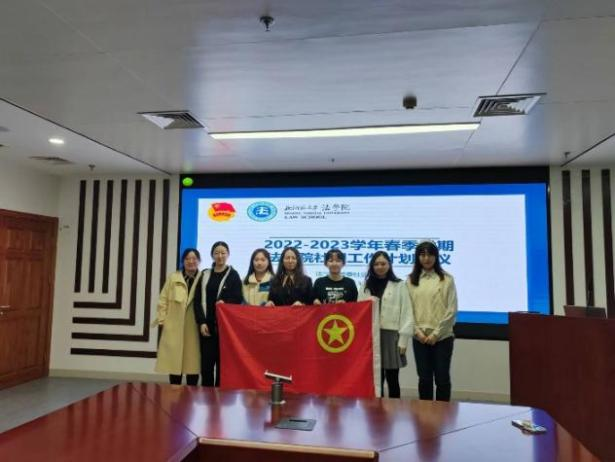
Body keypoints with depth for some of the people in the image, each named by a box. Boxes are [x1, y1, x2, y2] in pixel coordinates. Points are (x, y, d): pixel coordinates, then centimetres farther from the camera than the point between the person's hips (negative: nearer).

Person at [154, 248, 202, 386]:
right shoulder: (173, 278, 6)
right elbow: (163, 300, 7)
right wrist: (162, 319, 0)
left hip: (194, 328, -1)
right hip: (174, 327, 1)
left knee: (193, 361, 5)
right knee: (174, 361, 6)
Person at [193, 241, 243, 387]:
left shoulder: (233, 275, 3)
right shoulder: (205, 275, 10)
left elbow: (238, 299, 0)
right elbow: (197, 300, 6)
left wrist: (225, 303, -17)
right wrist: (201, 322, -5)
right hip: (207, 325, 2)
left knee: (222, 362, -1)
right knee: (206, 362, 2)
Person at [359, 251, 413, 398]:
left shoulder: (399, 285, 1)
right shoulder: (366, 286, 12)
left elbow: (406, 313, -3)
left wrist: (403, 340, -8)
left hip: (391, 335, -3)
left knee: (392, 379, 6)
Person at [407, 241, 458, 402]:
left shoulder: (446, 279, 0)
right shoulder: (411, 280, 6)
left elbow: (452, 310, -4)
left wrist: (436, 333, -10)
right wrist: (418, 331, -7)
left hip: (442, 336, -2)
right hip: (420, 337, 2)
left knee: (442, 378, 5)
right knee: (424, 378, 9)